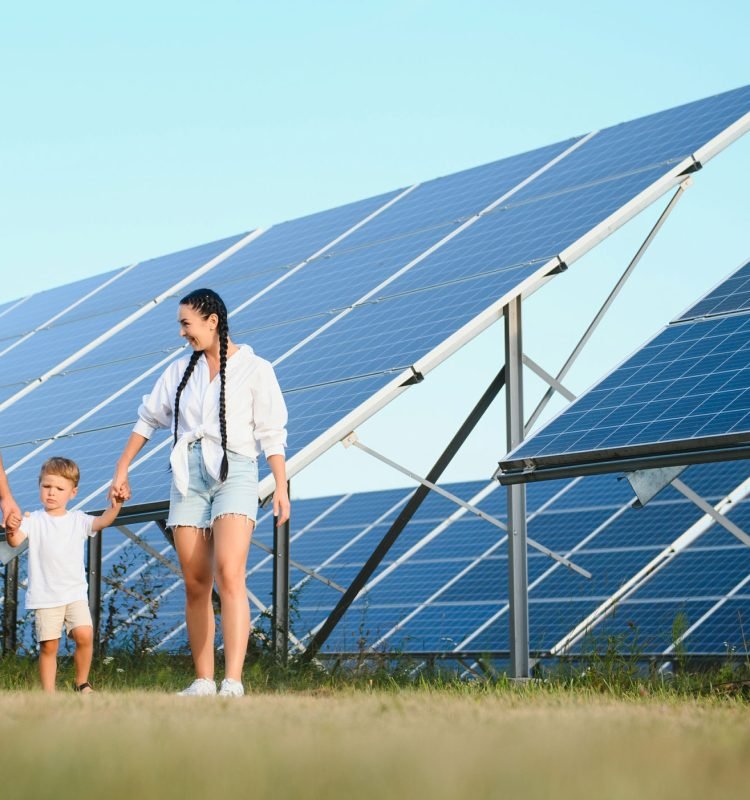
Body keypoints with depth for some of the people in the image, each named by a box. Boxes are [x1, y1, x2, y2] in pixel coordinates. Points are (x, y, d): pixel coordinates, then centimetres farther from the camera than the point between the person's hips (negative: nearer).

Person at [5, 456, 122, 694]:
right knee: (48, 645, -2)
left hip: (75, 592, 1)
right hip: (45, 596, -1)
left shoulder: (78, 520, 6)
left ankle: (82, 684, 6)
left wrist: (115, 506, -30)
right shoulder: (34, 521, 0)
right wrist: (11, 530, -38)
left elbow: (102, 522, -10)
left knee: (84, 635, -14)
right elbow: (15, 541, -15)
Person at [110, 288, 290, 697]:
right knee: (195, 585, 2)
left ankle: (233, 683, -25)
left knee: (229, 575, -20)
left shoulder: (254, 369, 3)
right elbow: (148, 418, 23)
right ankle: (203, 682, 8)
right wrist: (121, 471, 22)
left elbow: (272, 434, 1)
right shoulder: (180, 370, 15)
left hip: (234, 472, -5)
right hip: (187, 475, 5)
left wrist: (281, 487, -5)